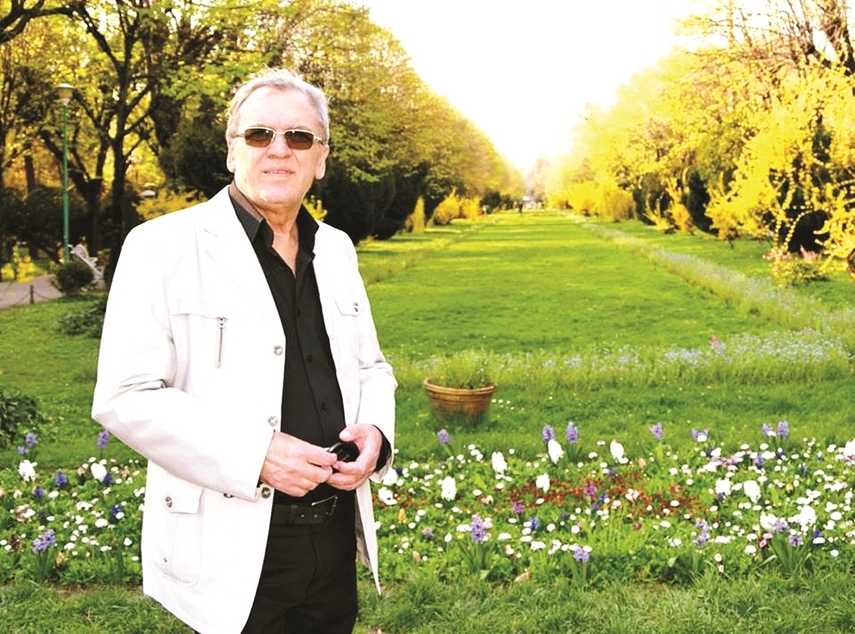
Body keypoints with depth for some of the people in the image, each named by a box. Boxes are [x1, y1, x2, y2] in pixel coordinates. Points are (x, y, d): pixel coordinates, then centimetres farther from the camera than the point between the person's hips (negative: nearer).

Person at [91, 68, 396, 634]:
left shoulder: (336, 250, 10)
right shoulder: (163, 247, -9)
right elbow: (125, 397, -14)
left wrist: (375, 429, -4)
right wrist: (255, 454, -23)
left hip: (336, 536, 6)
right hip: (235, 552, -5)